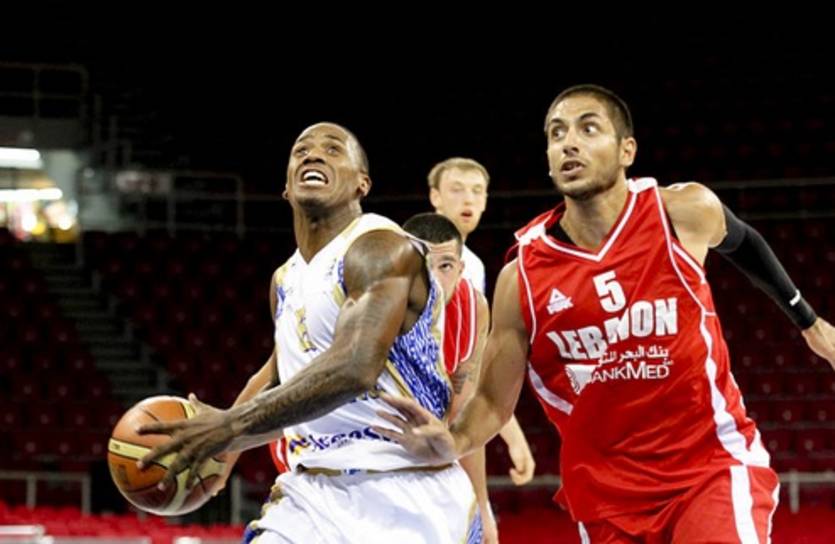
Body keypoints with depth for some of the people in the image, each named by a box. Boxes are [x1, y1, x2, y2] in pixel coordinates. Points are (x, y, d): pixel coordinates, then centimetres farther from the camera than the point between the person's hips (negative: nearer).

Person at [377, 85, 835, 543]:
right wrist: (454, 442, -22)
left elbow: (741, 241, 17)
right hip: (609, 488, 2)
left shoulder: (685, 214, -8)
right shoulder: (522, 276, -7)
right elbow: (494, 401, 1)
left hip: (712, 464, -2)